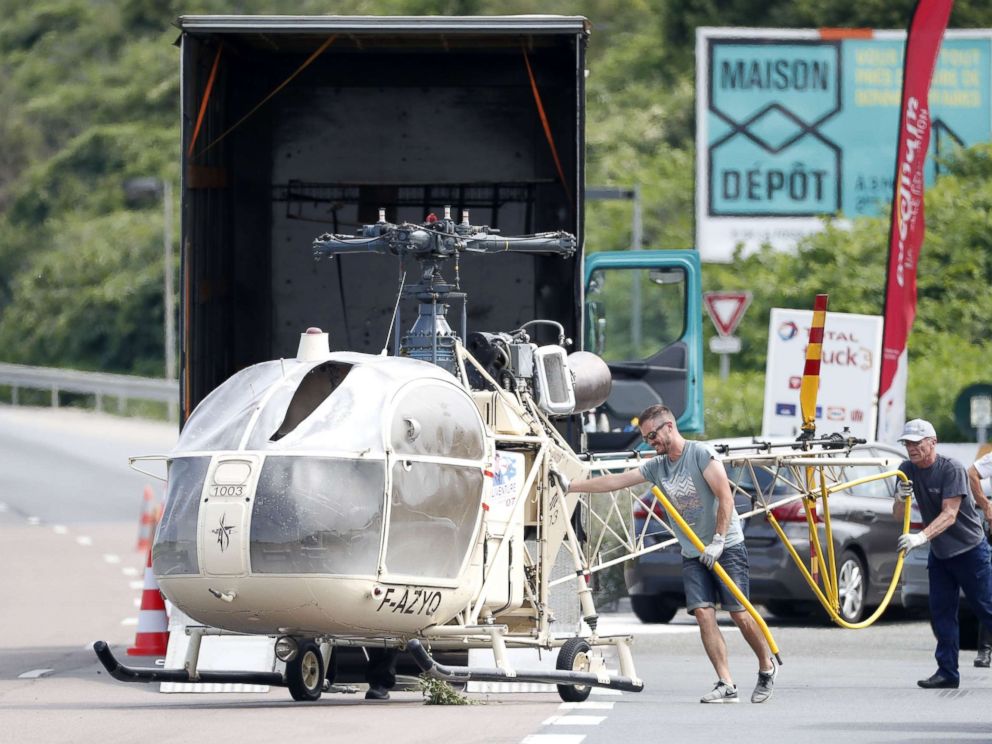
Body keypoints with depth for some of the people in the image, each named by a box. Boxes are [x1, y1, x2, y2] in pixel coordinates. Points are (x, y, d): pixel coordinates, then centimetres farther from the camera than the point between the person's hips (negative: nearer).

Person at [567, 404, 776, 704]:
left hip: (726, 547, -6)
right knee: (702, 612, -10)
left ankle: (767, 668, 15)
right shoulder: (657, 467, 10)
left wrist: (718, 541, -20)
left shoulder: (700, 454, -9)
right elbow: (615, 481, 13)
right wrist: (570, 486, 9)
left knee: (739, 612, -8)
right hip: (693, 554, 6)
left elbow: (725, 497, -15)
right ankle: (726, 685, -12)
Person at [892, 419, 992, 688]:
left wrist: (922, 537, -40)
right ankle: (947, 671, 6)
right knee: (941, 613, 2)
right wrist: (901, 498, -23)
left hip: (970, 549, -6)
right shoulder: (908, 470, 0)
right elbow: (898, 515, 0)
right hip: (939, 553, 6)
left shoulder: (951, 469, -19)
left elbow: (950, 514, -27)